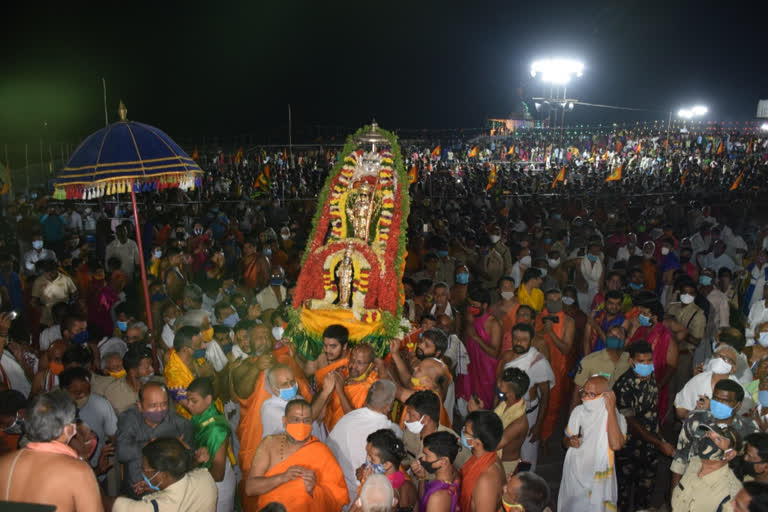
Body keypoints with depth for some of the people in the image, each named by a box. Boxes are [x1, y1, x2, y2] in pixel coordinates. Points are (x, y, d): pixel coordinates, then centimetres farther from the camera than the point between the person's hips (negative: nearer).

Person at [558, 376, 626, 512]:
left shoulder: (616, 418, -18)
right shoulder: (578, 411, -4)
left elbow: (616, 445, -38)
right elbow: (566, 438, 10)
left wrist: (611, 409, -34)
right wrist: (570, 441, -14)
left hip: (598, 480, -4)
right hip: (574, 475, 4)